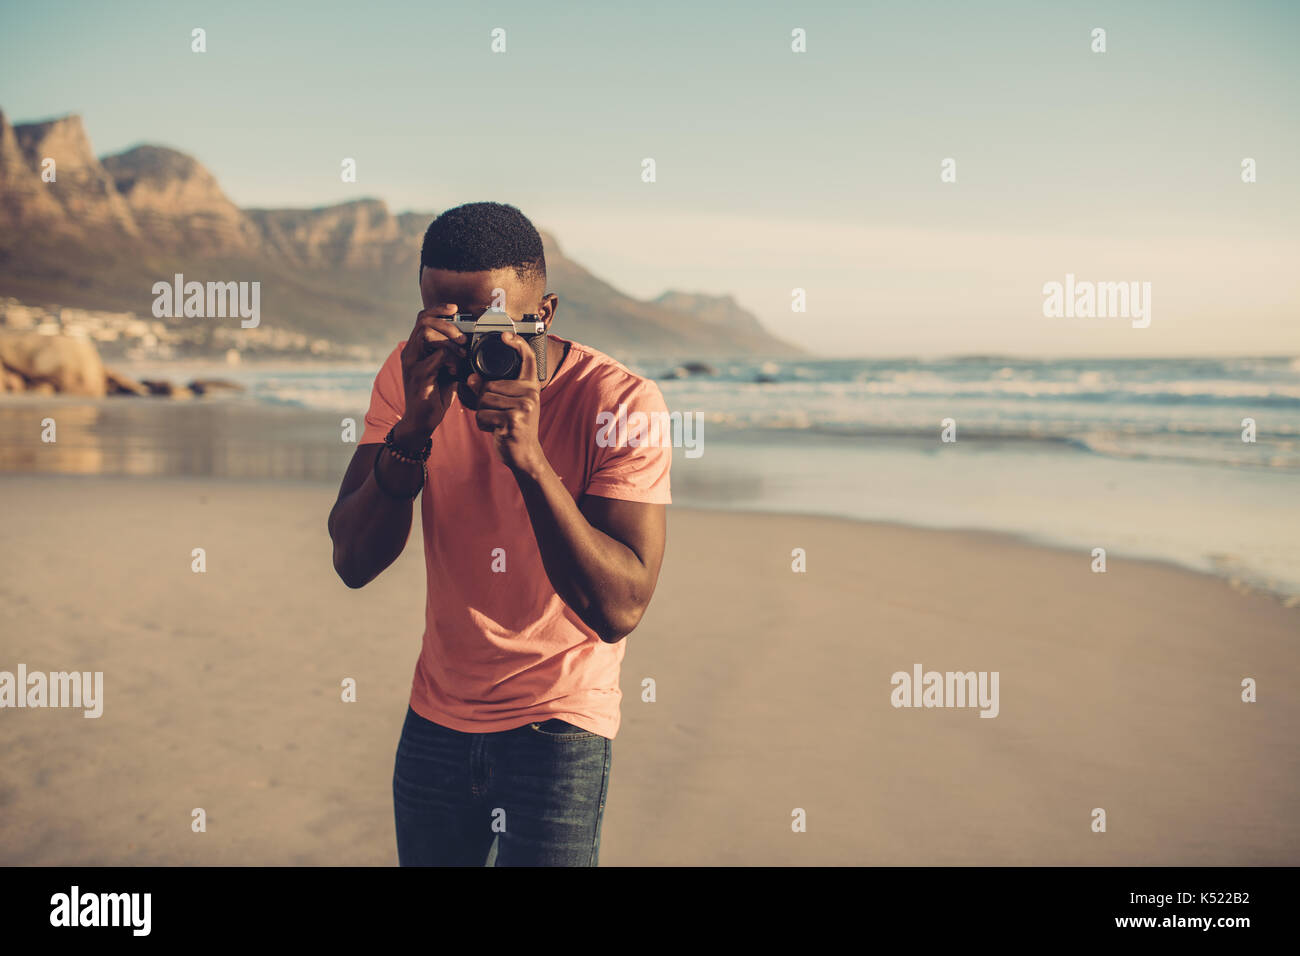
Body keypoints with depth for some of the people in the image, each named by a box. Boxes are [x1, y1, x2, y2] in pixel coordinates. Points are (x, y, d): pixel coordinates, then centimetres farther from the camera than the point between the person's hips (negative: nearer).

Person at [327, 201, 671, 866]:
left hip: (559, 723, -4)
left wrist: (529, 458, -36)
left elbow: (620, 610, -26)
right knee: (425, 855, 16)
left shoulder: (619, 404, -19)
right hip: (436, 716, 4)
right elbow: (353, 563, -13)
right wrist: (413, 429, -29)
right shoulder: (411, 373, -7)